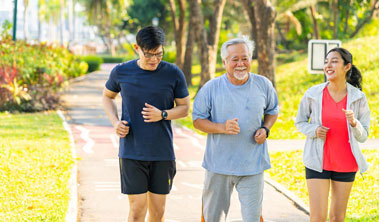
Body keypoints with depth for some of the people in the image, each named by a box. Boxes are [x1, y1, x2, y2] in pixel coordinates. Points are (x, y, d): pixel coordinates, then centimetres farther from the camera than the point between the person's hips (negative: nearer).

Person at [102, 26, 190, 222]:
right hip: (132, 152, -1)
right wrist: (115, 122, -3)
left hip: (163, 154, 1)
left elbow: (184, 108, 6)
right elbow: (107, 96, 16)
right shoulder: (121, 72, -2)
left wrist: (162, 115, -15)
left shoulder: (173, 74, -3)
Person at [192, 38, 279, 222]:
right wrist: (222, 127, -19)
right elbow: (197, 120, -1)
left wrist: (265, 129, -4)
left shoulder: (263, 85, 0)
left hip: (252, 165, 0)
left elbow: (272, 111, 17)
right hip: (219, 164, 0)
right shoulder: (211, 88, -6)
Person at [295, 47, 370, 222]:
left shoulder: (358, 98, -5)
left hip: (345, 164, 1)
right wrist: (314, 130, -14)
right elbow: (300, 122, 7)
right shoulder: (313, 94, -7)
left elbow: (362, 136, 0)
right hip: (318, 162, -1)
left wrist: (353, 122, -22)